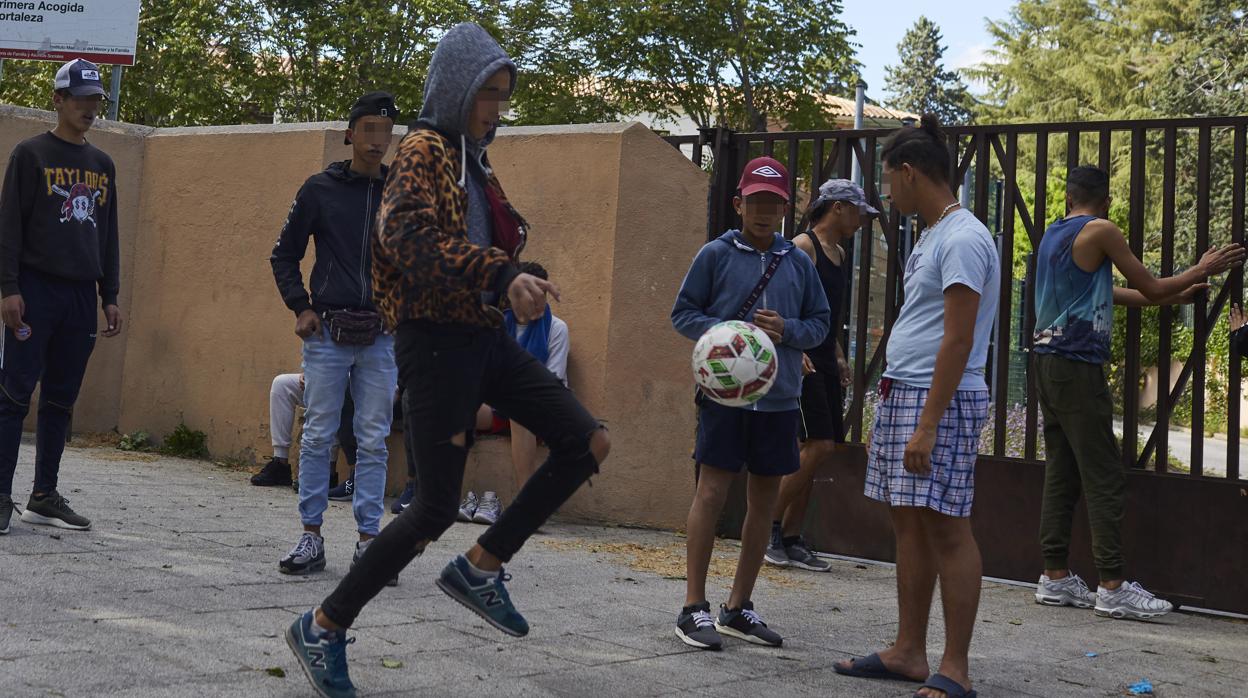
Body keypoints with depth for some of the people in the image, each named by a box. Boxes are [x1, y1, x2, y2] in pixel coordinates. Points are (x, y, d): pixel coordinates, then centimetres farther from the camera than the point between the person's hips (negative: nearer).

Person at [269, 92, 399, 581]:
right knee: (317, 436, 3)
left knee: (373, 441, 3)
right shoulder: (321, 189, 3)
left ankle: (369, 541, 9)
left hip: (381, 336, 1)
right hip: (327, 333, -1)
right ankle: (311, 538, 11)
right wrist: (300, 306, -1)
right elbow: (285, 255, 11)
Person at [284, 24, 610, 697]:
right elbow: (408, 235, -28)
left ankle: (479, 567, 9)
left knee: (588, 441, 0)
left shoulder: (474, 161, 16)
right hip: (438, 339, -8)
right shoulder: (424, 150, -9)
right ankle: (323, 627, 9)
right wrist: (503, 274, -37)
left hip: (486, 335, 8)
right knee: (436, 507, -7)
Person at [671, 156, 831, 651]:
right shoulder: (716, 254, 0)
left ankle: (739, 607, 20)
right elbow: (683, 313, 3)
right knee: (711, 492, -7)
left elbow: (820, 322, 14)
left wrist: (788, 330, -7)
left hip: (779, 399, 4)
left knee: (763, 501, 9)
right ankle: (694, 607, 2)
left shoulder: (799, 263, 9)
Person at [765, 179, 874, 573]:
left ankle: (791, 540, 10)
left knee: (823, 450, 6)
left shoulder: (838, 253, 20)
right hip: (801, 361, -9)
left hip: (824, 361, 9)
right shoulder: (802, 248, -8)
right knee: (819, 446, -15)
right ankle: (768, 527, -4)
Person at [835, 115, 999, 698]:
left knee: (945, 528, -7)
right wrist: (888, 419, 21)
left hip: (941, 399, -10)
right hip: (901, 391, 10)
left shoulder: (963, 239, -13)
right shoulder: (930, 238, 18)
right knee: (908, 524, 11)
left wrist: (927, 425, -23)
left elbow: (958, 340, -19)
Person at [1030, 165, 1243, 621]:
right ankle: (1112, 588, -8)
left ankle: (1055, 579, 11)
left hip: (1047, 361, 9)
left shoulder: (1053, 235, 18)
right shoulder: (1100, 231, -7)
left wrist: (1174, 297, 29)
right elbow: (1150, 287, -1)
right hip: (1078, 365, -9)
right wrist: (1200, 270, 16)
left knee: (1062, 475, 10)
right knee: (1105, 479, -7)